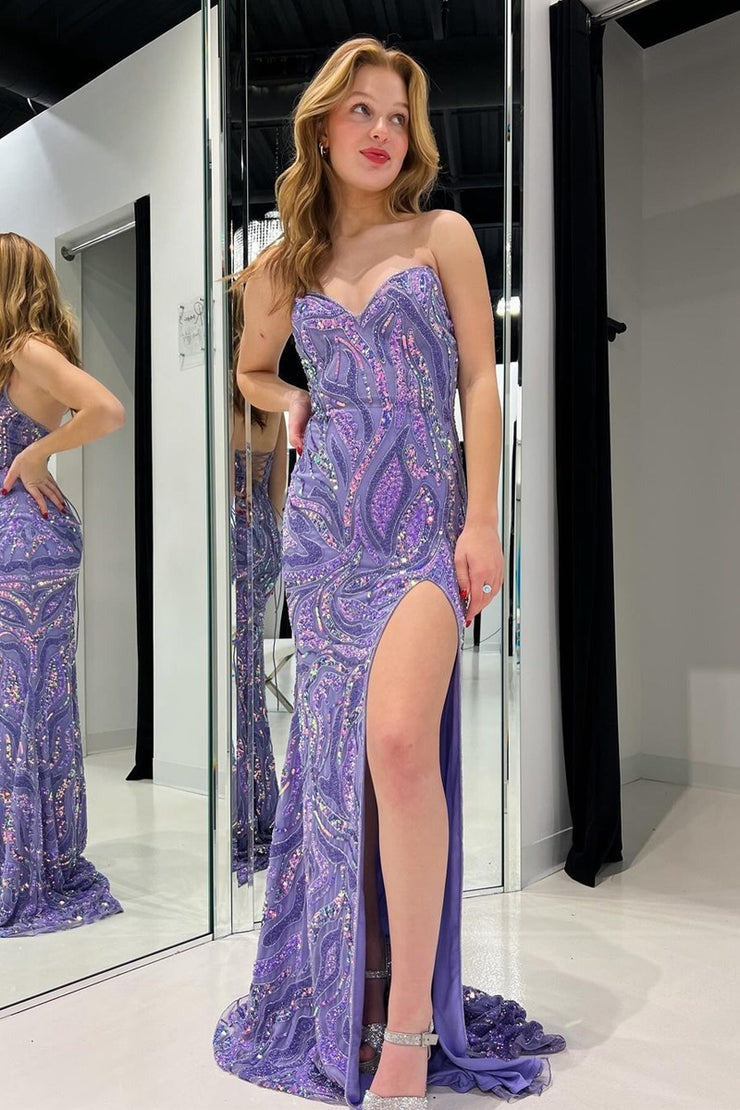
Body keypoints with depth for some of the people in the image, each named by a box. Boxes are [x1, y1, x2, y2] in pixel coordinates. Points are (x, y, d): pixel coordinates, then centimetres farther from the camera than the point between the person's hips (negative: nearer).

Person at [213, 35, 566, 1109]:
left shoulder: (443, 235, 7)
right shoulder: (283, 268, 15)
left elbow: (480, 380, 2)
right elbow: (252, 370, 31)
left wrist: (482, 524, -7)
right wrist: (293, 406, 9)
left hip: (426, 521, -3)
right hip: (325, 524, 3)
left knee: (401, 739, -23)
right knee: (338, 751, 5)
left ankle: (412, 1023, -6)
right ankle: (342, 1001, 23)